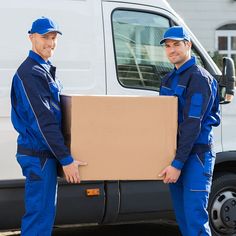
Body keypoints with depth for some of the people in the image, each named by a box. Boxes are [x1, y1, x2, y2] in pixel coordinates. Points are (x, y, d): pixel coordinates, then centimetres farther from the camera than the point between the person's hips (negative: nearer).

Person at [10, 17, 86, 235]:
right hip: (39, 154, -10)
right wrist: (66, 159, -22)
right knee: (39, 214, -8)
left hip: (45, 153, 10)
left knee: (44, 212, 16)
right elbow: (43, 121, -22)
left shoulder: (45, 69, 15)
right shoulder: (30, 72, -16)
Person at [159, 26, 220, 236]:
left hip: (195, 155, -8)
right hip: (175, 154, 8)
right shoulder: (170, 78, 16)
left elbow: (192, 124, -18)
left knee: (195, 218, -12)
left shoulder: (199, 78, -12)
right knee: (182, 216, 11)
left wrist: (178, 163, -22)